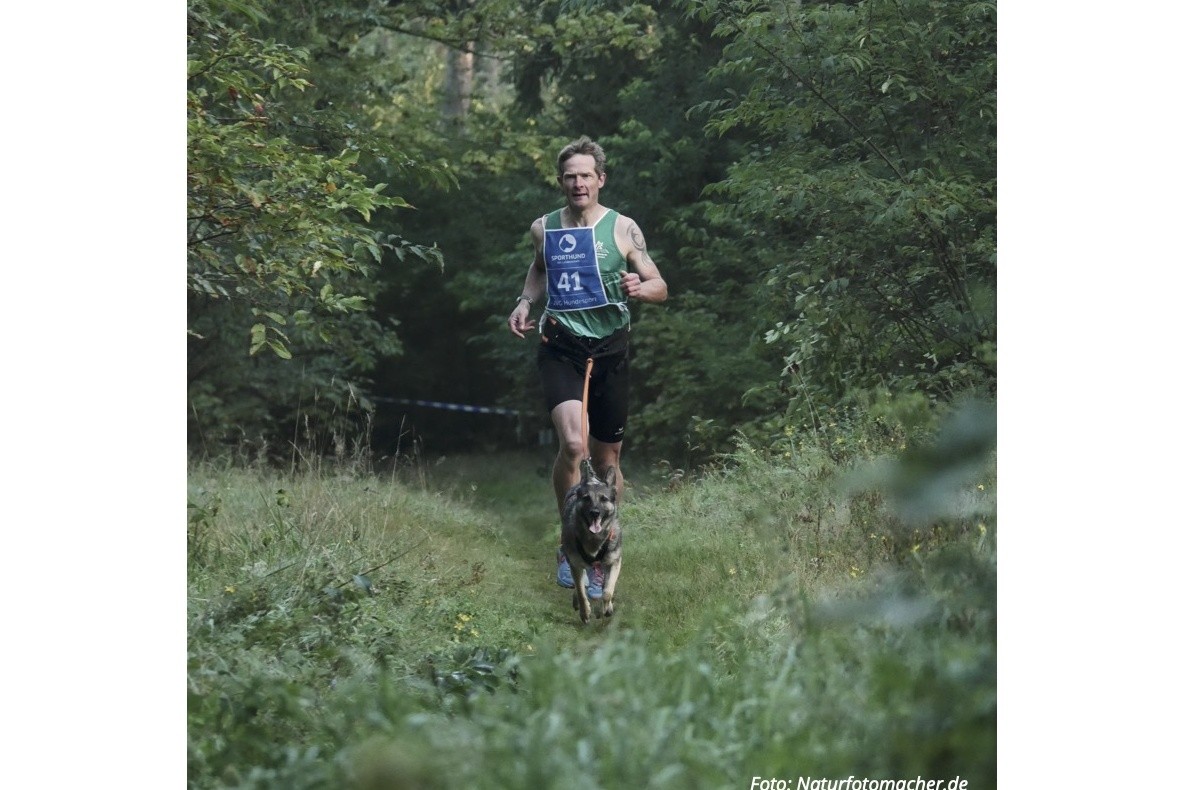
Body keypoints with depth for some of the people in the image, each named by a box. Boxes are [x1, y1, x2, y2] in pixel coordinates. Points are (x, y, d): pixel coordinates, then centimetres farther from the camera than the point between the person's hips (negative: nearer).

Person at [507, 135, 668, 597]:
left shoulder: (622, 229, -1)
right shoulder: (543, 229, 5)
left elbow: (660, 288, 3)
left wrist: (640, 288, -20)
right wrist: (525, 302, 9)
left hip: (609, 350, 0)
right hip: (560, 349, 0)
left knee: (607, 458, 9)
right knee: (572, 445, -21)